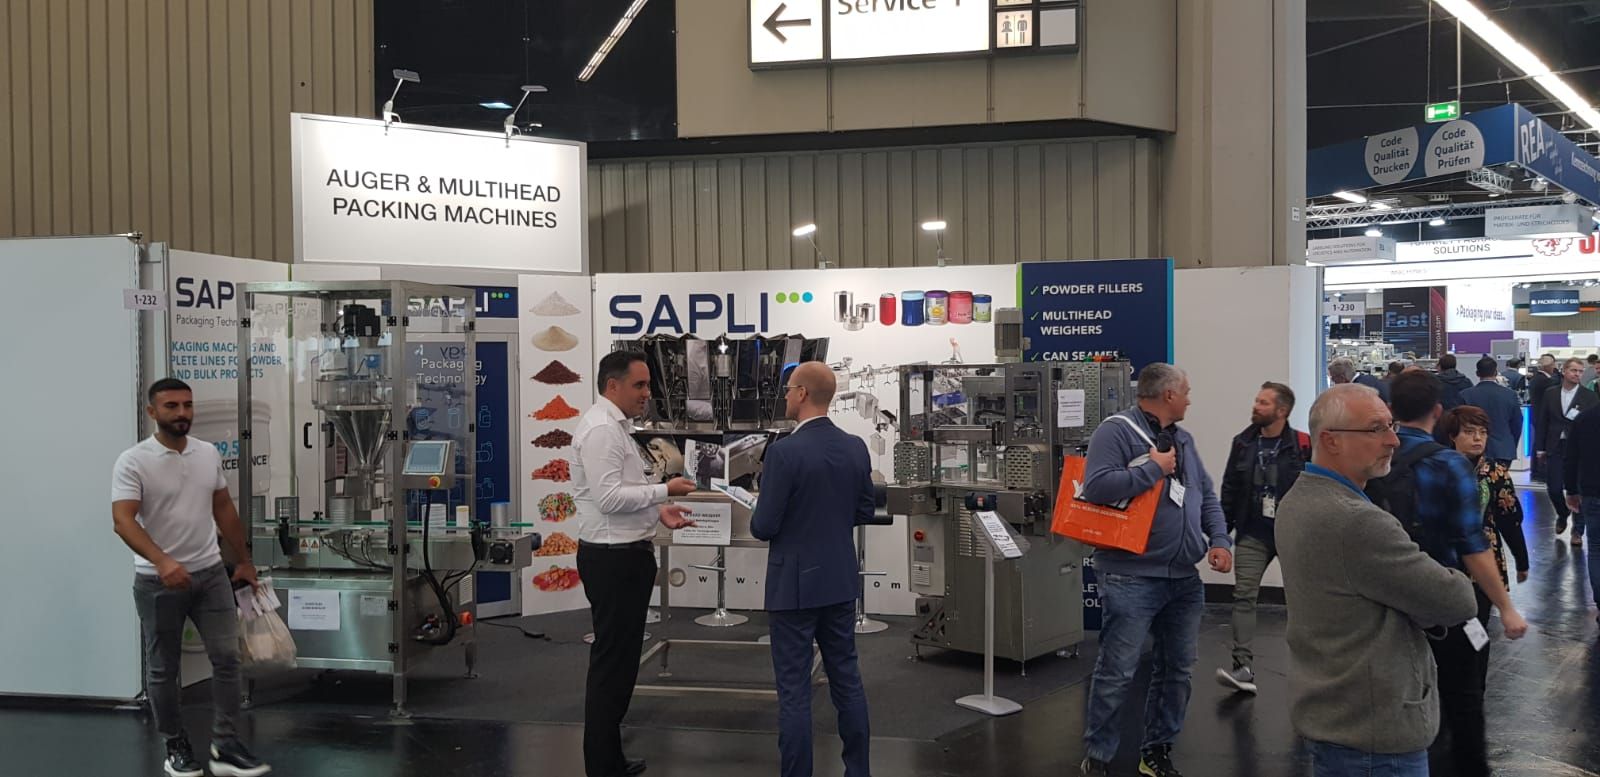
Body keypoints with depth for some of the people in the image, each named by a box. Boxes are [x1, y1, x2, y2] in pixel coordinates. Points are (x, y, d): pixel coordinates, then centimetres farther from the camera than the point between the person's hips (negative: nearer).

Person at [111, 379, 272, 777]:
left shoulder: (209, 453, 4)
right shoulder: (133, 462, -13)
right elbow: (123, 520, -23)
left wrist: (243, 561, 17)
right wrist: (162, 561, -38)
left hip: (210, 573, 4)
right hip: (158, 581, -4)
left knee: (226, 657, 0)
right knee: (163, 669, 8)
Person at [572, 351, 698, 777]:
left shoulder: (615, 426, 15)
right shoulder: (601, 430, -18)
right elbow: (609, 498, -25)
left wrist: (659, 511, 8)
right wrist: (664, 491, -20)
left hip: (625, 555, 11)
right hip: (613, 560, -11)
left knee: (619, 660, 17)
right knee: (611, 662, -4)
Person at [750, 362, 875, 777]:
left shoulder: (784, 452, -19)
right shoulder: (856, 447, 1)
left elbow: (764, 527, -16)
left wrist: (758, 516, 6)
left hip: (795, 584, -6)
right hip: (840, 581, 6)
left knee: (794, 690, 1)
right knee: (847, 679, 15)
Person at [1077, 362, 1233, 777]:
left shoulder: (1183, 439, 16)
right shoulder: (1117, 431, -10)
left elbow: (1206, 495, 19)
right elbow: (1095, 486, -23)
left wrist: (1220, 540, 2)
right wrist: (1154, 469, -16)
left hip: (1185, 577, 8)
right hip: (1133, 577, -8)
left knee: (1176, 670, 13)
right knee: (1117, 672, -4)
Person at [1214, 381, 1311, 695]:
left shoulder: (1303, 446, -11)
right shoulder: (1243, 443, 3)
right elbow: (1229, 490, 8)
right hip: (1253, 535, 3)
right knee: (1244, 596, -7)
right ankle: (1243, 668, -10)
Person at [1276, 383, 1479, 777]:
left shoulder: (1297, 500, 5)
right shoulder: (1356, 522, -27)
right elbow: (1458, 601, -20)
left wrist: (1427, 597, -5)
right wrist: (1451, 583, 2)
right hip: (1376, 729, -10)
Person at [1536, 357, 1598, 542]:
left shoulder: (1589, 397, -2)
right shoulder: (1550, 393, 5)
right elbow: (1543, 421, 8)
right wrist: (1541, 447, 6)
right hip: (1555, 448, 2)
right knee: (1553, 488, 5)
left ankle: (1577, 531, 12)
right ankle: (1562, 515, 35)